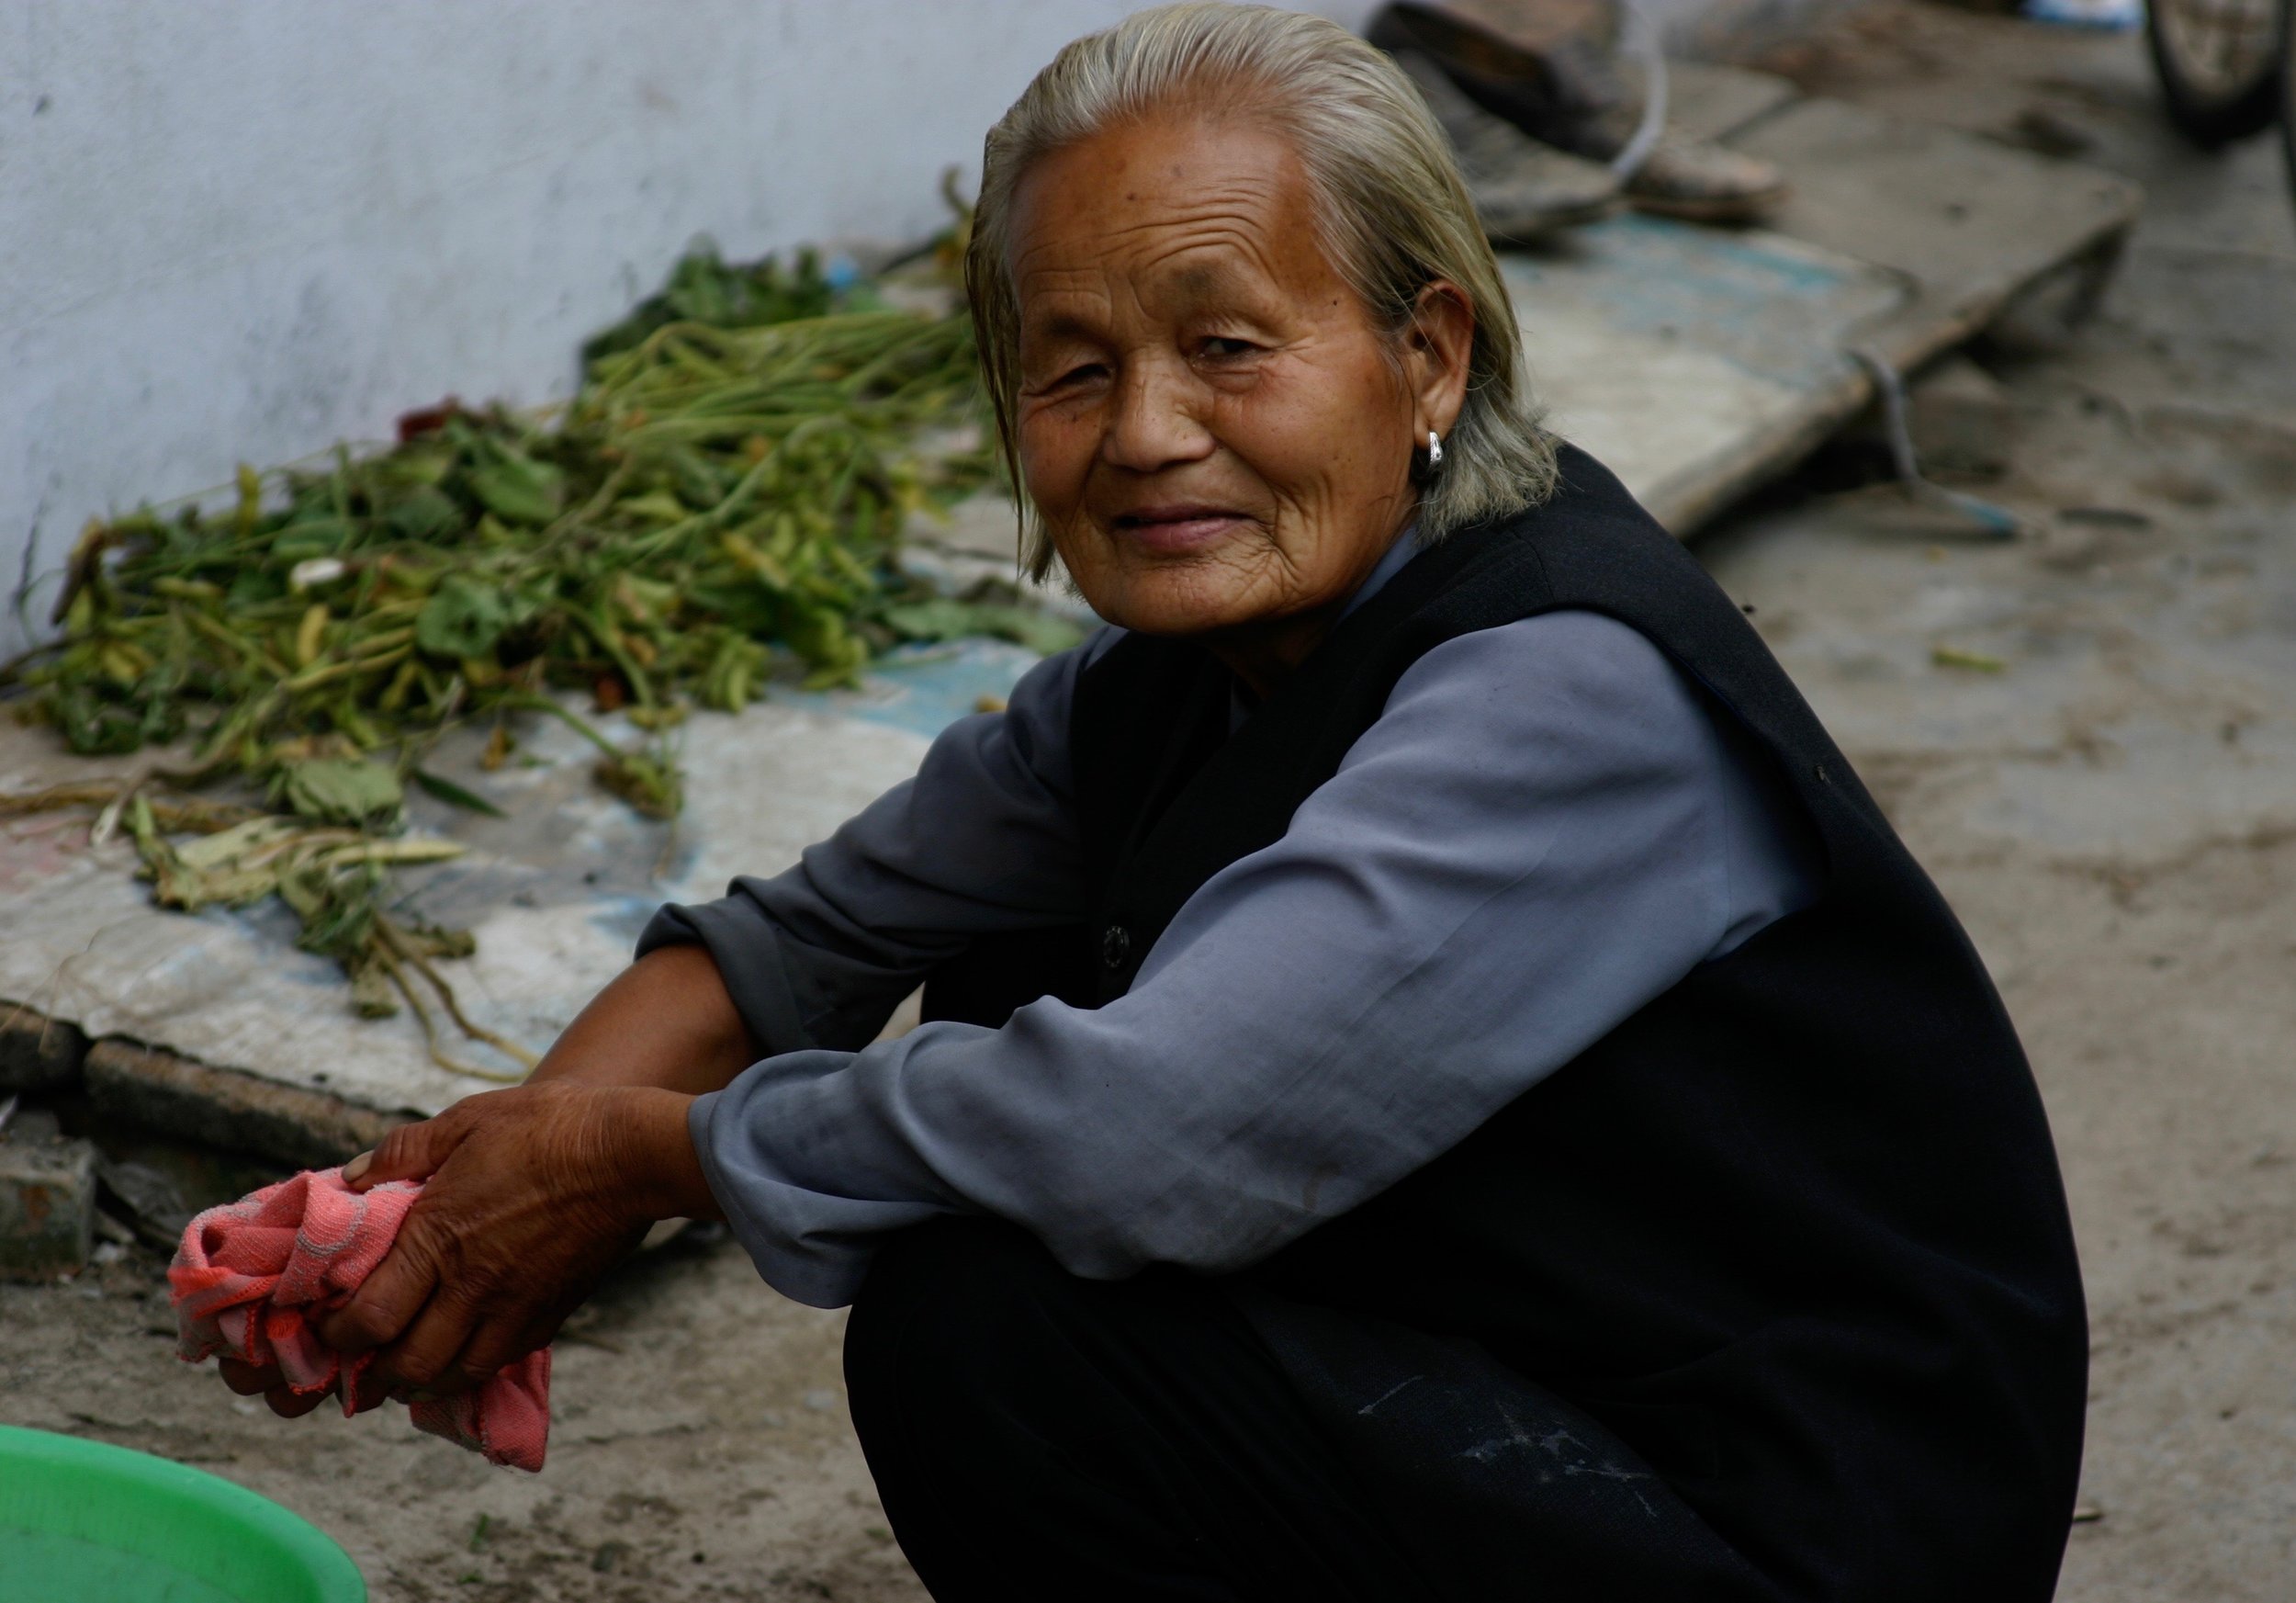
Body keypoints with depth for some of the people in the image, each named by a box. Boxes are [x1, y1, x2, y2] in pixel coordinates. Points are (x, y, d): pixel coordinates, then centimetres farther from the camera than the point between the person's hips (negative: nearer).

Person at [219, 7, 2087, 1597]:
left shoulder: (1573, 695, -26)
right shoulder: (1197, 666, 1)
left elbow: (1153, 1137, -35)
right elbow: (808, 932, 8)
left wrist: (635, 1153, -19)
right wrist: (453, 1202, -9)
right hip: (1532, 1386, 9)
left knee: (986, 1326, -22)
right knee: (1001, 1007, 8)